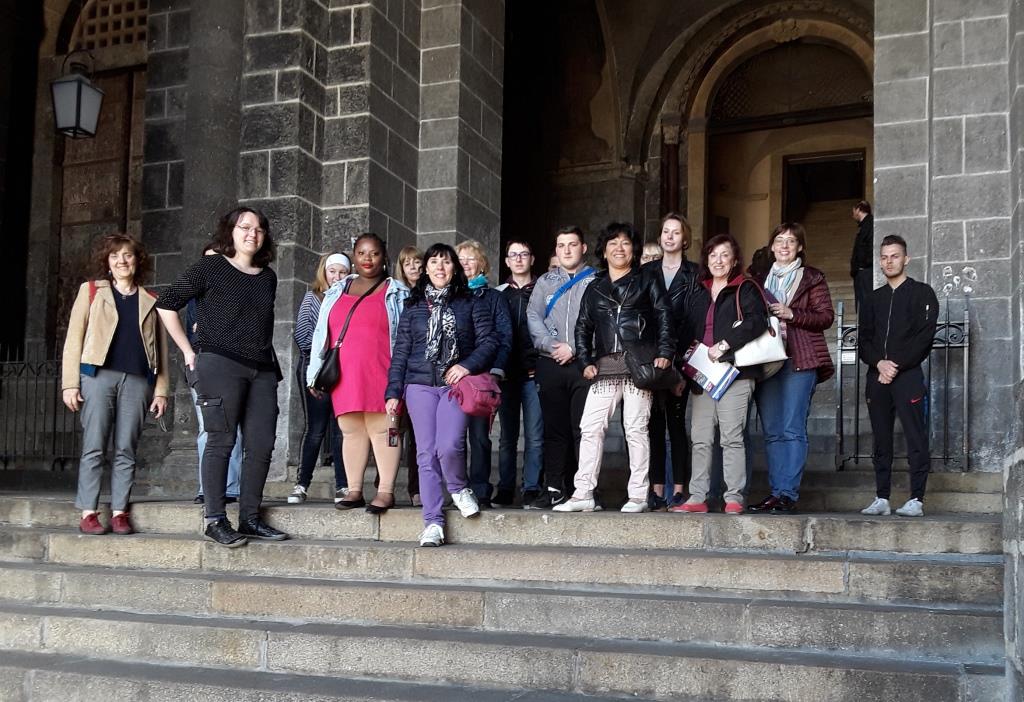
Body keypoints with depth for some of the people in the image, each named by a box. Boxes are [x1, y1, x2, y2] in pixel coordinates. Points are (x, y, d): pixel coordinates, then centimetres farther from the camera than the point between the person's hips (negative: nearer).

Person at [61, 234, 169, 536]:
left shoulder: (150, 301, 17)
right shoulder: (91, 291, 13)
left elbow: (160, 349, 14)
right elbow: (74, 338, 7)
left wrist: (161, 390, 5)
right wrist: (70, 383, -3)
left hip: (137, 380, 2)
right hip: (98, 375, -1)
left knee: (126, 450, 0)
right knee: (94, 448, -5)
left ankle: (119, 512, 4)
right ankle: (88, 513, -2)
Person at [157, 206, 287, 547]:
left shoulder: (268, 277, 17)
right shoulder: (210, 267, 0)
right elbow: (166, 304, 0)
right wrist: (189, 351, -2)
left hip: (262, 369, 6)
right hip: (220, 363, -6)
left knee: (262, 444, 2)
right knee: (221, 440, -6)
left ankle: (250, 518, 11)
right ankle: (215, 519, -2)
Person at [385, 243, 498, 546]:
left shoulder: (470, 304, 9)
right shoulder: (413, 307, 14)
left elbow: (489, 340, 3)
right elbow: (400, 353, 12)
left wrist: (468, 365, -12)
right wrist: (393, 392, 6)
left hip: (455, 384, -2)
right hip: (420, 385, 2)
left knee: (449, 446, -20)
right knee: (426, 453, -3)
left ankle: (458, 489, 12)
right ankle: (433, 523, 0)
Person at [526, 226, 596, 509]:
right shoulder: (545, 282, 18)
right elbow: (533, 318, 8)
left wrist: (574, 348, -12)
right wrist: (551, 346, -7)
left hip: (584, 363, -3)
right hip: (550, 365, 3)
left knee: (583, 429, -6)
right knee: (554, 428, 4)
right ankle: (553, 488, 8)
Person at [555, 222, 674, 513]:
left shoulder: (648, 284, 12)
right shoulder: (594, 289, 20)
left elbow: (664, 320, 4)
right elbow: (583, 328, 18)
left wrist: (664, 353, -9)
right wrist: (586, 362, 6)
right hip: (605, 368, 3)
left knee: (636, 429, -3)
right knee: (590, 428, -5)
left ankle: (638, 496, 2)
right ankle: (583, 494, -2)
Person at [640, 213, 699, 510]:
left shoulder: (694, 274, 5)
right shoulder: (646, 272, 13)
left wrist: (685, 353, -11)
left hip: (680, 357, -2)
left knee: (676, 421, -1)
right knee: (654, 422, 3)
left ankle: (678, 489, 4)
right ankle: (657, 490, 6)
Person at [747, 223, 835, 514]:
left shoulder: (812, 278, 8)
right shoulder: (761, 278, 21)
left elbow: (826, 316, -1)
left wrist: (792, 314, -12)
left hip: (800, 359, -4)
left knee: (792, 429, -10)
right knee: (772, 431, 3)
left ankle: (788, 494, -10)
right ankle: (776, 493, 6)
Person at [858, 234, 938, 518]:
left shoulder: (922, 293, 5)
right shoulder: (873, 299, 19)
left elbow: (924, 336, -6)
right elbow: (863, 339, 11)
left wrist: (897, 365, -13)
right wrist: (879, 363, -8)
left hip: (908, 375, -4)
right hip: (877, 377, 5)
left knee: (916, 439, -7)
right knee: (881, 440, 5)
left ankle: (916, 500, -6)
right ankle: (881, 499, 8)